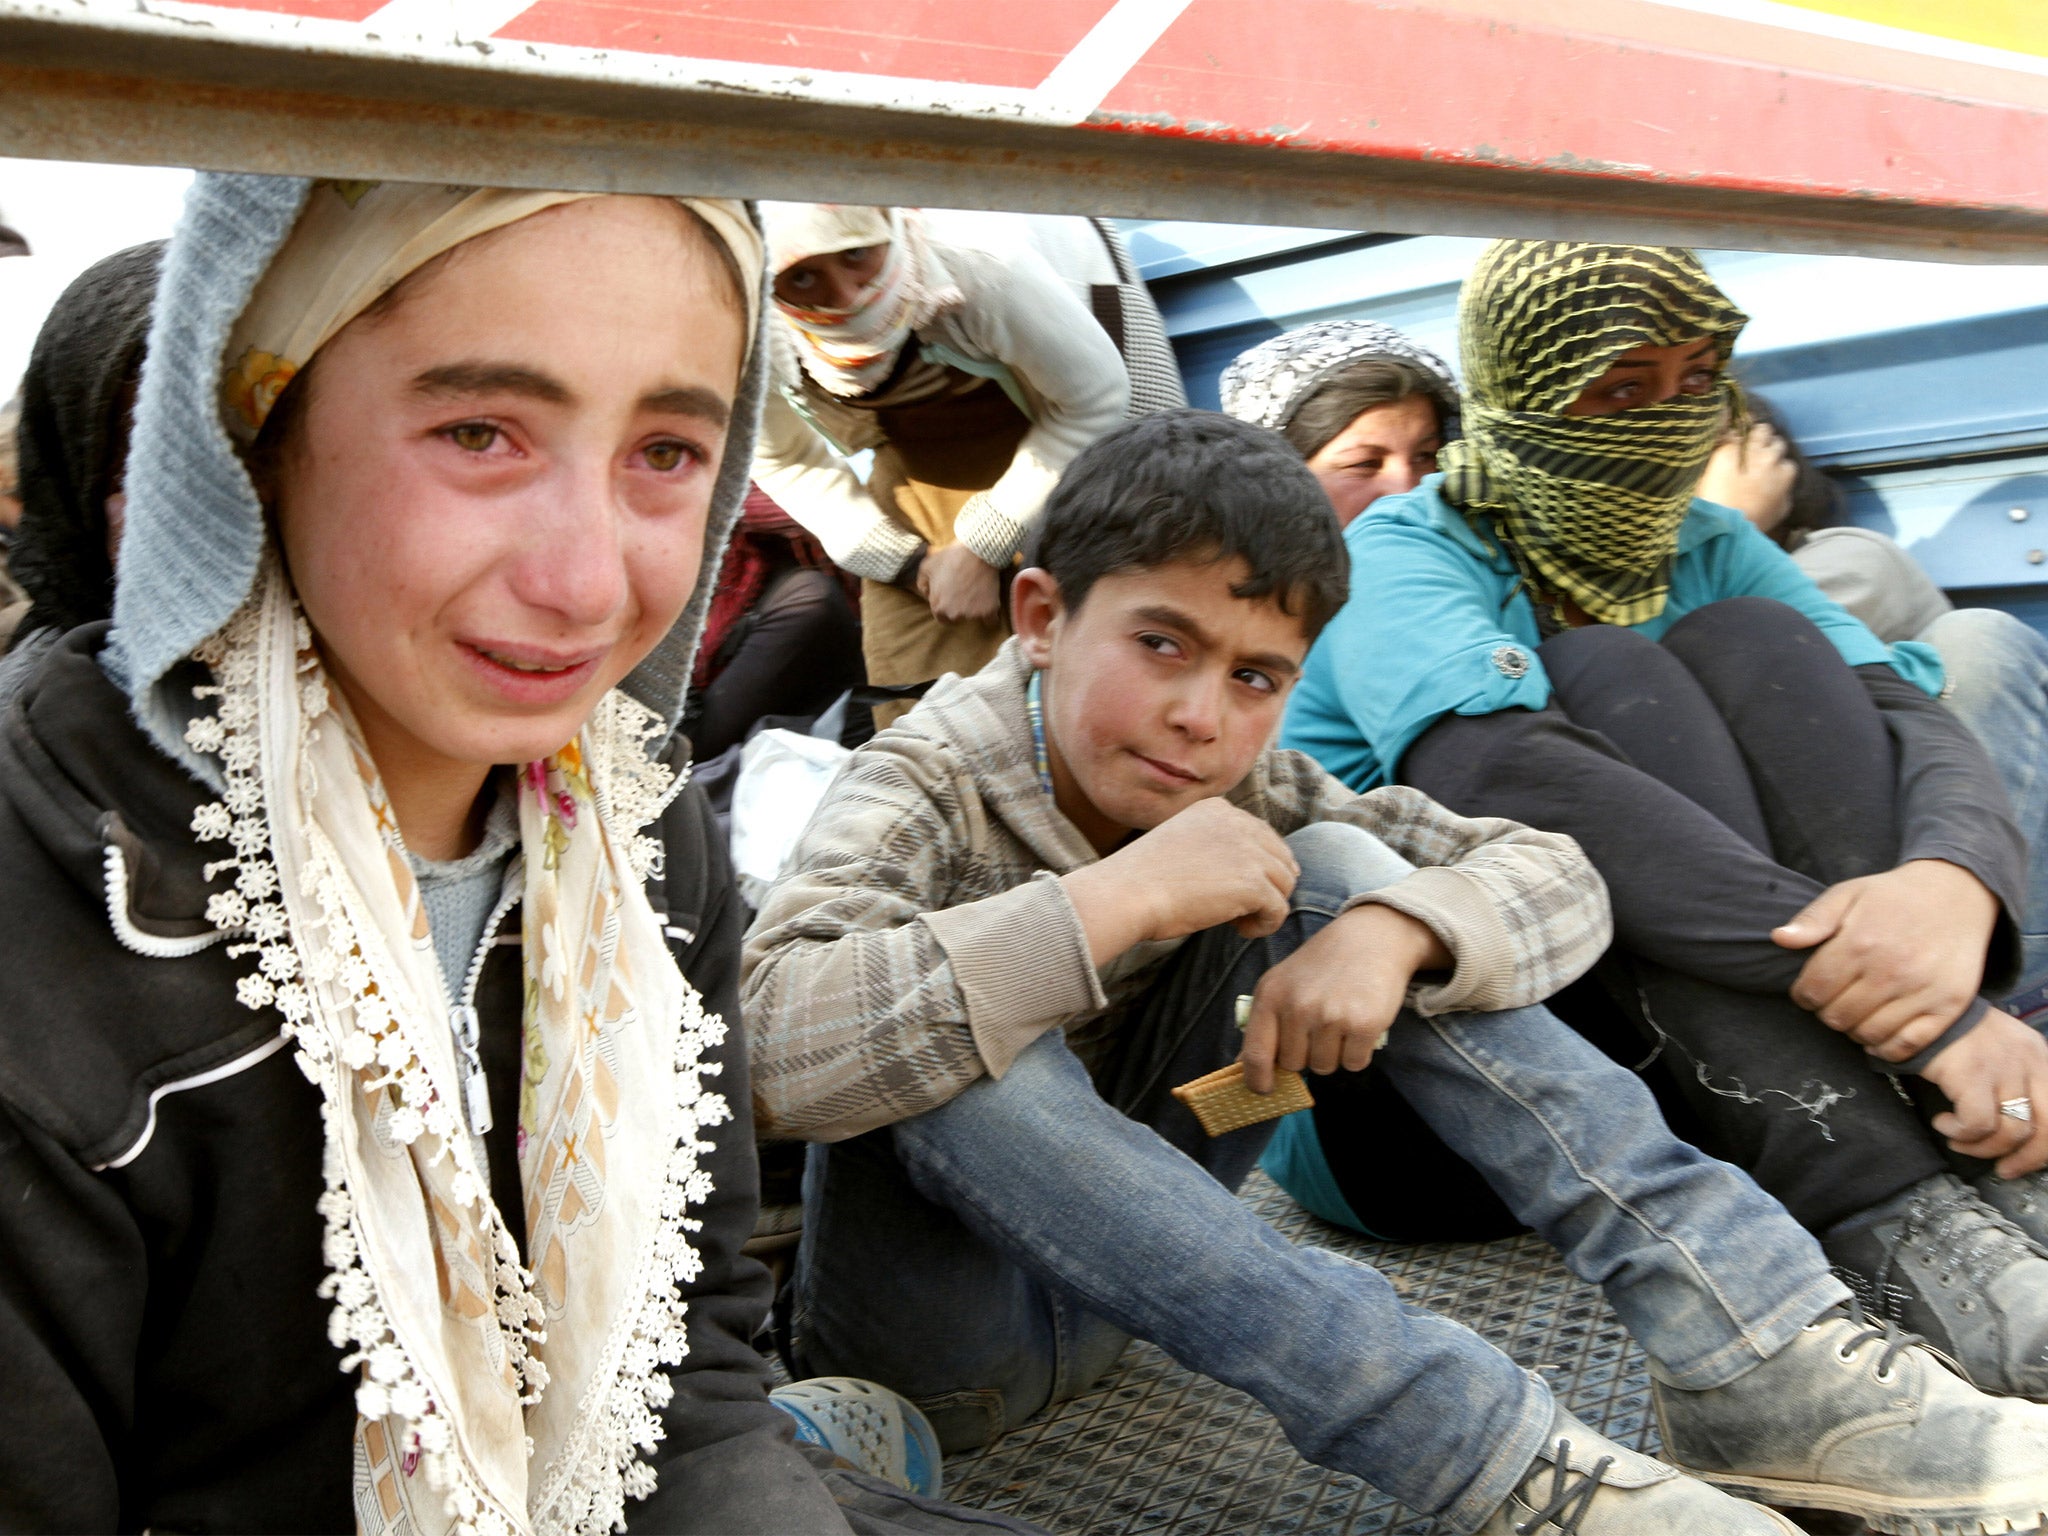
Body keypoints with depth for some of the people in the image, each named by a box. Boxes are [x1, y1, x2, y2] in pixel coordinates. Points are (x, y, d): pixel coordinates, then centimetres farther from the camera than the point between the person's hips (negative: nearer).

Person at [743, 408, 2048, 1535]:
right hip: (934, 1322, -4)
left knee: (1332, 871, -12)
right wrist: (1115, 900, -40)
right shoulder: (930, 793, -21)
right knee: (968, 1056, -38)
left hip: (1122, 1264, 4)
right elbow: (767, 1048, -40)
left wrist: (1390, 931, -29)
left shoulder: (1239, 786, -6)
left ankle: (1760, 1360, -17)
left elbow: (1554, 879, -7)